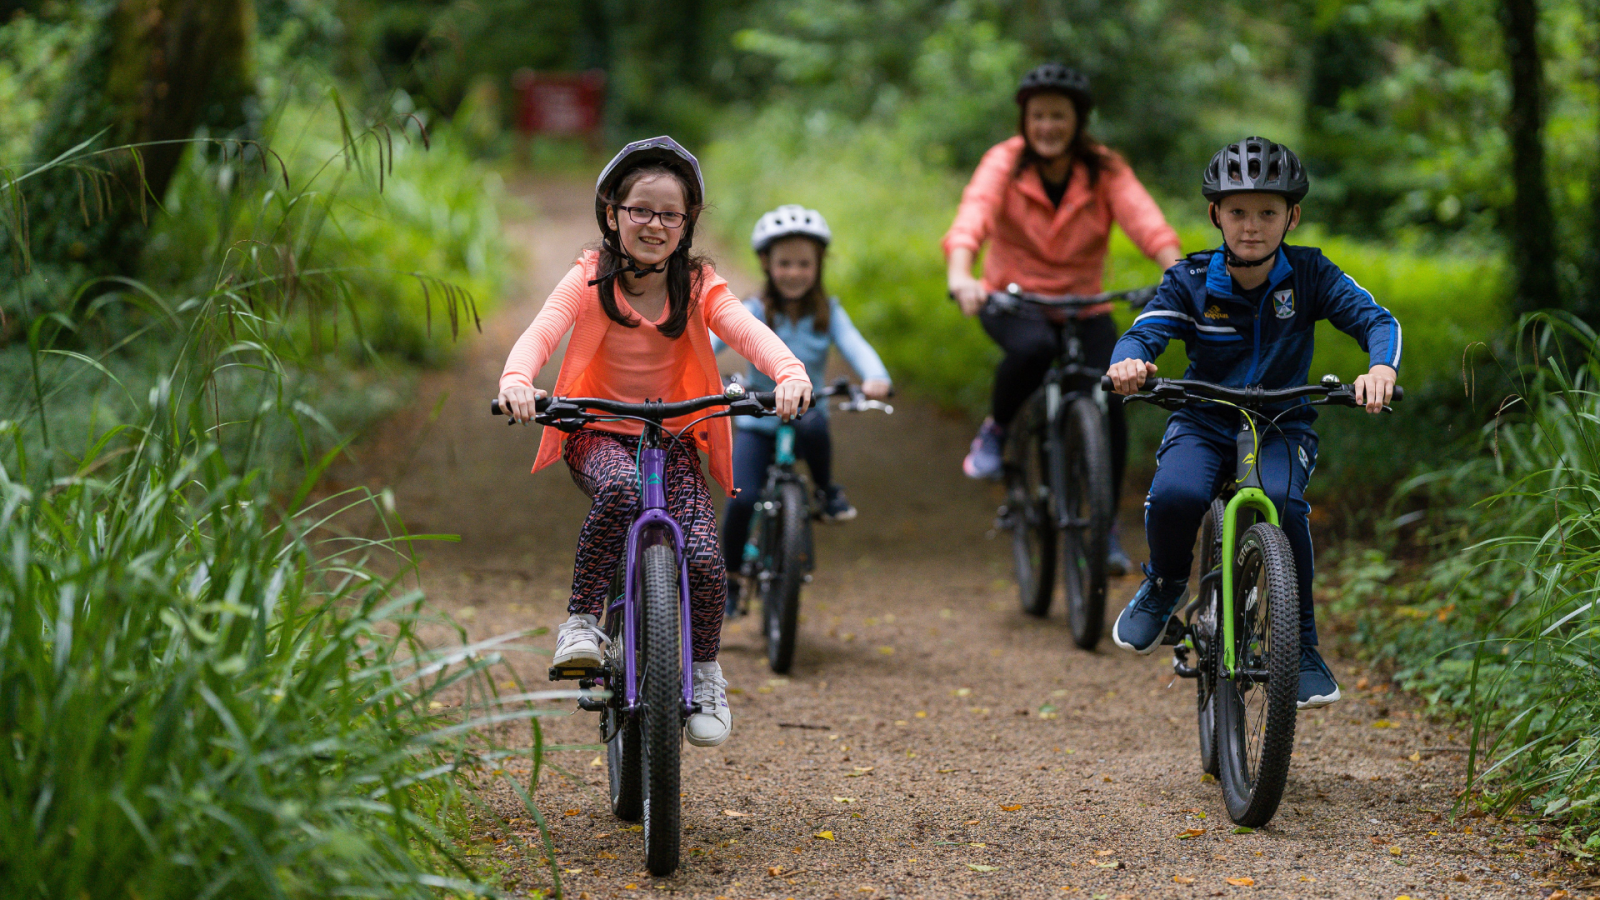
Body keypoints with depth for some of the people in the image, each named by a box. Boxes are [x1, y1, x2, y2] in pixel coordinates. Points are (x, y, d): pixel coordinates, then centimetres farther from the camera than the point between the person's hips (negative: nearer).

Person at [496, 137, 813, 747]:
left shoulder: (698, 286, -2)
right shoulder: (590, 279, -7)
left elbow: (747, 330, -19)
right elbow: (542, 331, -23)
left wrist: (789, 372, -41)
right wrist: (517, 380, -45)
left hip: (674, 439, 2)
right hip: (599, 434, -2)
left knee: (703, 557, -17)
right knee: (621, 488, -37)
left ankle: (704, 672, 8)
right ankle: (581, 620, -22)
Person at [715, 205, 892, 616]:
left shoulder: (828, 313, -3)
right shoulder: (753, 313, -6)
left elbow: (855, 346, -19)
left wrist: (875, 378, -41)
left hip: (805, 414, 0)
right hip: (757, 423, 0)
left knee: (813, 426, -37)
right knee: (742, 498, -19)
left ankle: (827, 490, -7)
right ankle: (728, 578, 6)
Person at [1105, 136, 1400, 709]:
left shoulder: (1309, 275, -7)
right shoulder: (1191, 281, -7)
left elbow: (1376, 319, -15)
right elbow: (1145, 331, -18)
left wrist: (1382, 367, -39)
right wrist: (1128, 361, -43)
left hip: (1283, 425, 0)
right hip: (1205, 421, 0)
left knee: (1282, 503, -33)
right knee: (1174, 497, -32)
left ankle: (1302, 646, -15)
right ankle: (1165, 585, 4)